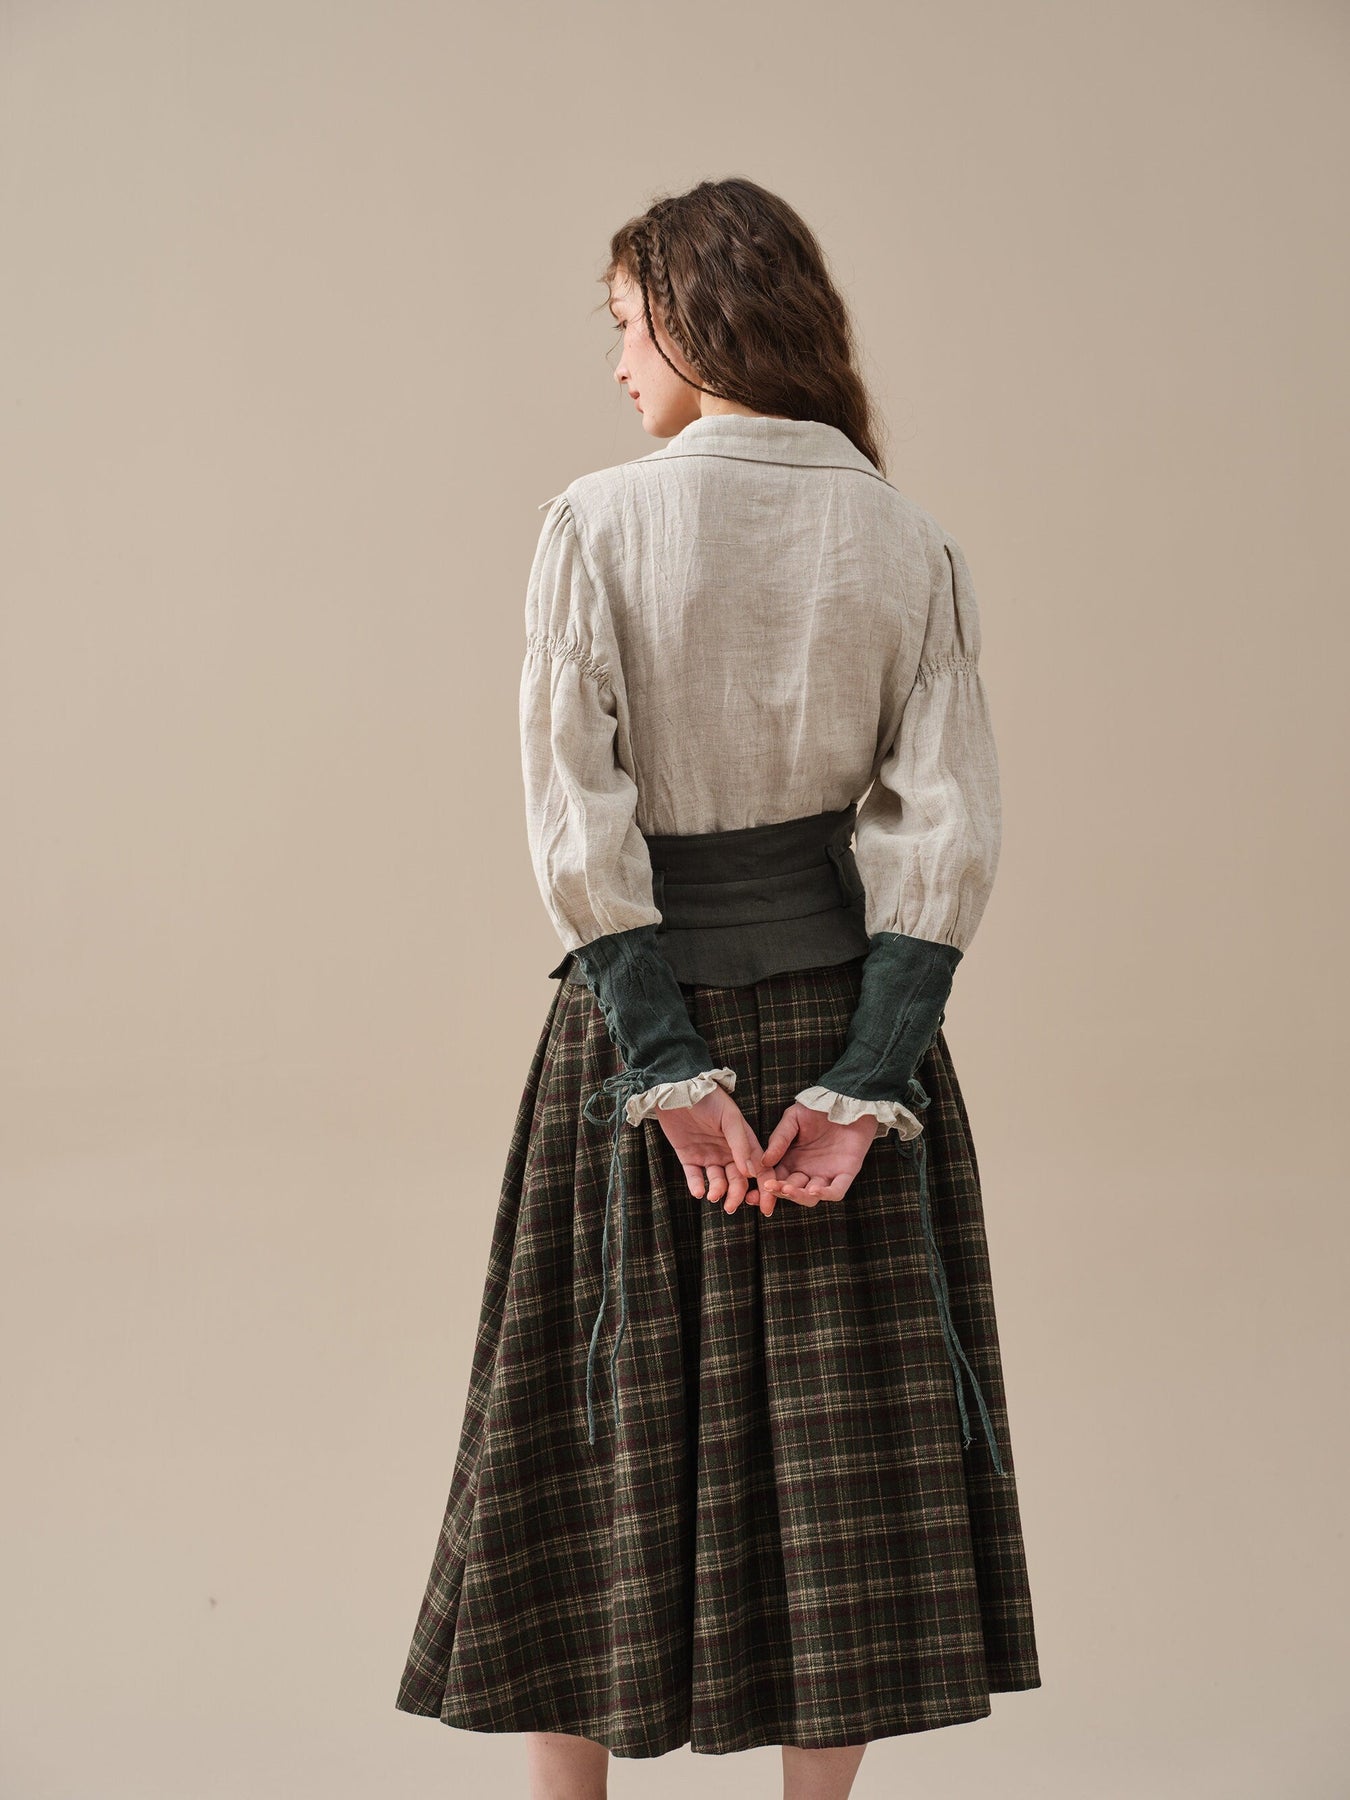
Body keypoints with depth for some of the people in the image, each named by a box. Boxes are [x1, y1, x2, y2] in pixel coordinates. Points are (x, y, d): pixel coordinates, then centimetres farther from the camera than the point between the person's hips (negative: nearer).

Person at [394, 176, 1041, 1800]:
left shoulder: (597, 524, -8)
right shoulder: (909, 543, 0)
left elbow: (576, 829, -13)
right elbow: (947, 839, -6)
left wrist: (668, 1068, -10)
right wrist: (861, 1082, -7)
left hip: (641, 1009, -2)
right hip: (846, 1006, 2)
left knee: (593, 1425, 11)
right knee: (841, 1432, 11)